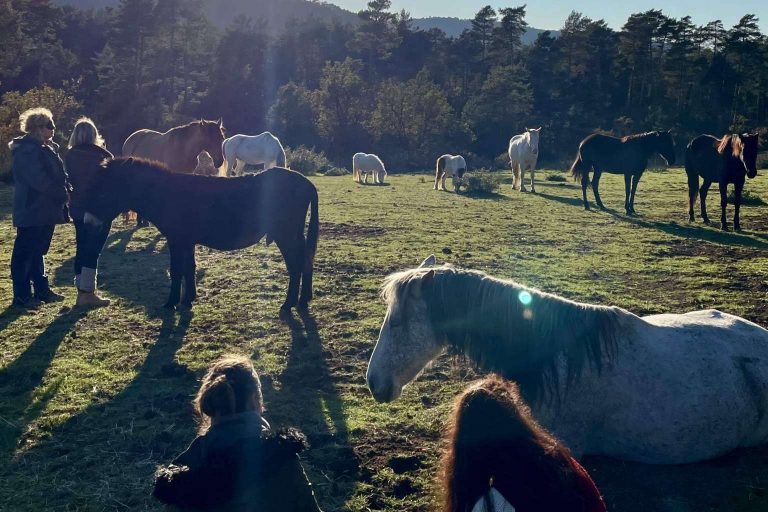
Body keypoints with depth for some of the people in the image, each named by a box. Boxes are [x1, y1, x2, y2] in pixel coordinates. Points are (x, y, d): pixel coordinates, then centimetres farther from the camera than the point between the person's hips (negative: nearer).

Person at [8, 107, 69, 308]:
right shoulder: (27, 150, -15)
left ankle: (42, 290, 24)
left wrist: (65, 190, -2)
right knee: (24, 253, -3)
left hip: (45, 210, 10)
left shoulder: (44, 149, 16)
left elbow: (57, 174, 17)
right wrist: (62, 193, -17)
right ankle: (22, 296, 2)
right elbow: (39, 180, -23)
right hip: (32, 211, -10)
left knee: (37, 252, 16)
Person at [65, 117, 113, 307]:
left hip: (77, 209, 5)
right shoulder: (102, 155, -10)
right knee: (93, 250, -5)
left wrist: (72, 200, 18)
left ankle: (81, 291, 16)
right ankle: (88, 292, -7)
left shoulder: (69, 156, 3)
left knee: (82, 249, 12)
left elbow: (67, 181, 9)